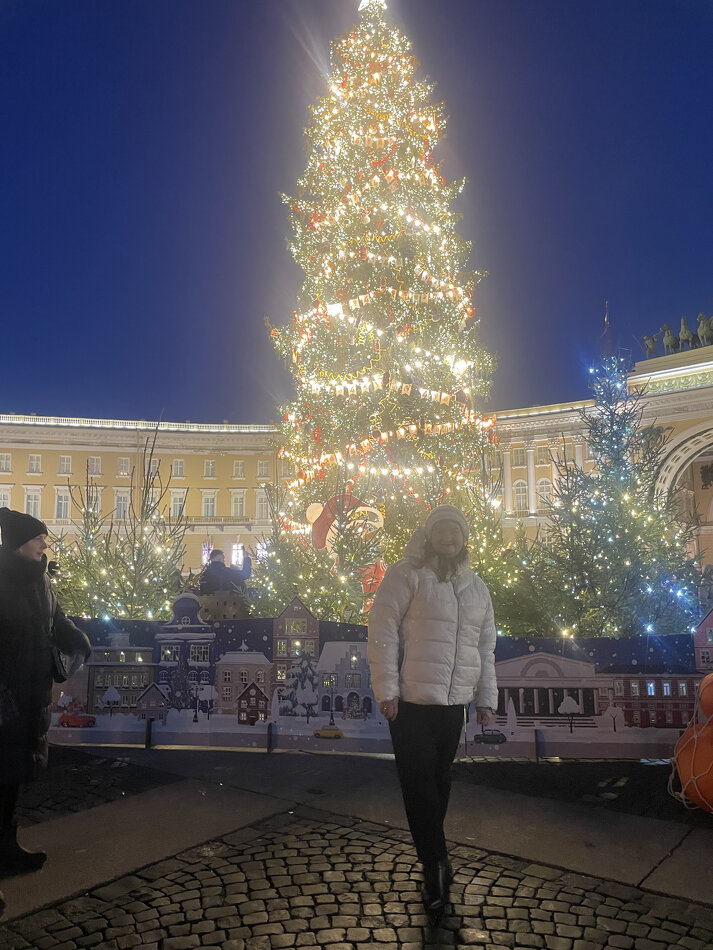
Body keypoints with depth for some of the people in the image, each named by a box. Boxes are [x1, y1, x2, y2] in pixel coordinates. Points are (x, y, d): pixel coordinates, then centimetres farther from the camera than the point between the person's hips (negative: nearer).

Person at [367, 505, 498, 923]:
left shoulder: (477, 587, 13)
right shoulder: (406, 575, -5)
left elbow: (486, 647, 18)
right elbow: (383, 632, -8)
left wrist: (487, 697, 16)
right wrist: (387, 689, -12)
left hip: (455, 701, 5)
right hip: (412, 700, -5)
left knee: (440, 778, 14)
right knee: (419, 779, -1)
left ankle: (433, 862, 31)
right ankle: (437, 864, 13)